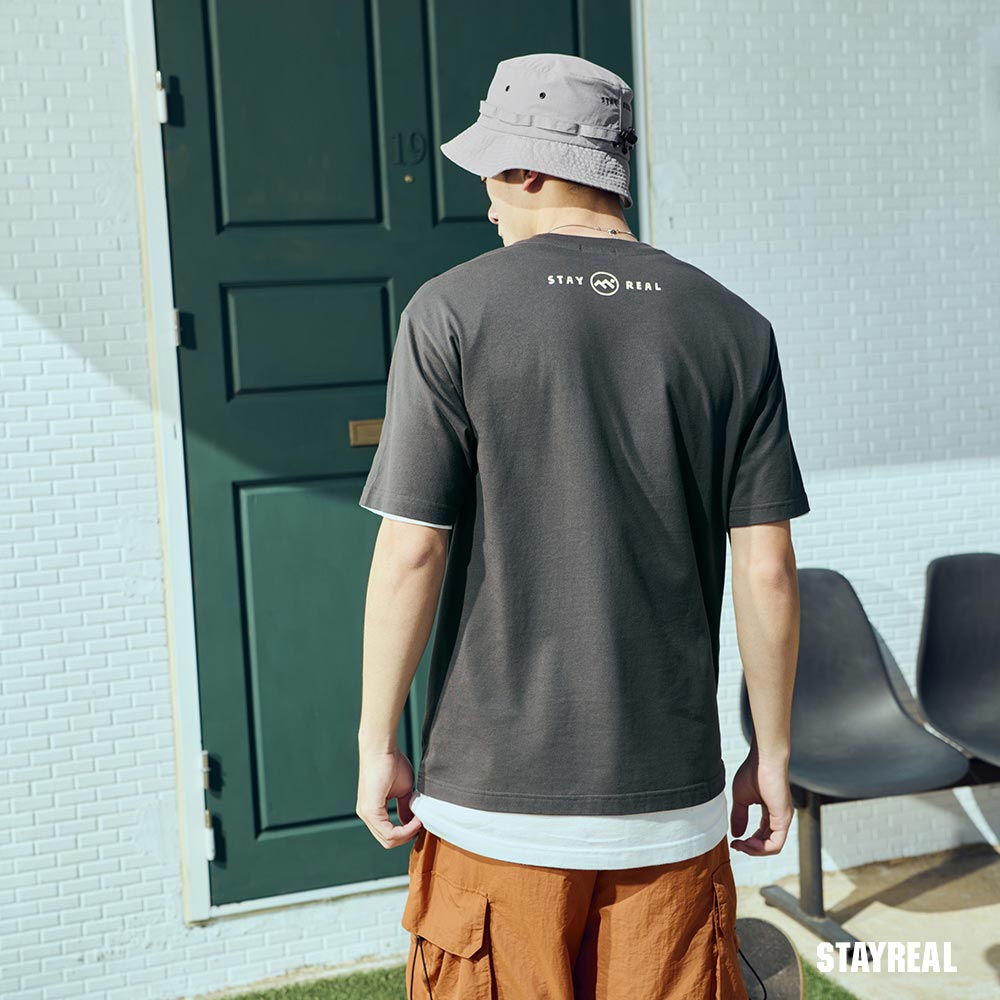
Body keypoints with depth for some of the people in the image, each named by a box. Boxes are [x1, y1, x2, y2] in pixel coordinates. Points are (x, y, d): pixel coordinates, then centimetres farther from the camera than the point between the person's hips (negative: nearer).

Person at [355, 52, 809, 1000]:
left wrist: (376, 744, 1)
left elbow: (411, 551, -10)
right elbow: (766, 572, -1)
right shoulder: (731, 326, 1)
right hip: (671, 795, 3)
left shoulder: (452, 311, -7)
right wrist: (772, 752, 10)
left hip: (496, 797, -2)